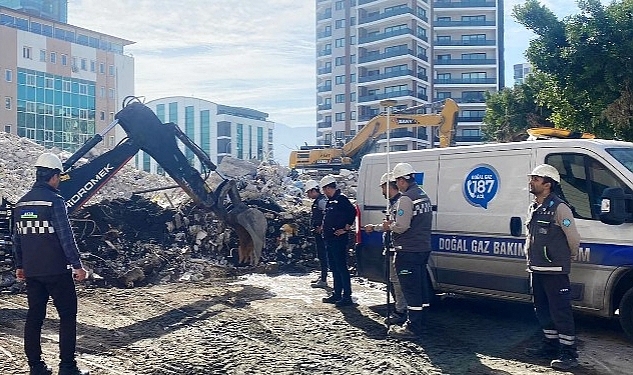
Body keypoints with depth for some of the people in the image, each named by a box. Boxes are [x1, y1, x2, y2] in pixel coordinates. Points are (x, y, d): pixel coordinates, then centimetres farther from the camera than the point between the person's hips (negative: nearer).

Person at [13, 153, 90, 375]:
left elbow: (17, 238, 16)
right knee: (67, 316, 1)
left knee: (34, 316, 13)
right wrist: (77, 265, -12)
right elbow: (66, 236, -16)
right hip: (56, 270, -7)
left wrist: (19, 266, 24)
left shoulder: (22, 203, 10)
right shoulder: (54, 200, -13)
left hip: (31, 271, 7)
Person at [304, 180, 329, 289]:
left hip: (321, 232, -10)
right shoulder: (317, 201, 17)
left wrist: (321, 227, -21)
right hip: (318, 232, 10)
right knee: (320, 255, 17)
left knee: (322, 255, -7)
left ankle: (323, 280, -5)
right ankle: (322, 276, 28)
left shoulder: (321, 200, -15)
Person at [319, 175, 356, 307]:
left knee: (341, 267, -8)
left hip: (338, 239, -10)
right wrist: (325, 229, 17)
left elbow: (352, 212, -22)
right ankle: (337, 294, 21)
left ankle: (347, 297, -4)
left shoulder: (341, 199, -12)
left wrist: (346, 228, -17)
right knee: (334, 268, 14)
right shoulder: (330, 201, 17)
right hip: (330, 239, 10)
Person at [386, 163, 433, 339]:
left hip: (408, 251, -10)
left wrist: (389, 226, -2)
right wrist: (393, 224, 15)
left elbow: (402, 226, -22)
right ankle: (419, 323, 24)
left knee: (411, 289, -5)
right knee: (421, 287, 15)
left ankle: (413, 328, 0)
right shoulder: (424, 196, 14)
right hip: (423, 248, 10)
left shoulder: (406, 198, -17)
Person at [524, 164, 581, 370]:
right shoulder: (533, 208, 12)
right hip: (536, 269, 9)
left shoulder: (559, 208, -14)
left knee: (561, 311, -4)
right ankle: (550, 346, 29)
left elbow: (574, 238, -9)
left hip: (555, 271, -9)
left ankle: (568, 353, 4)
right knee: (543, 310, 16)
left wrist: (566, 258, 5)